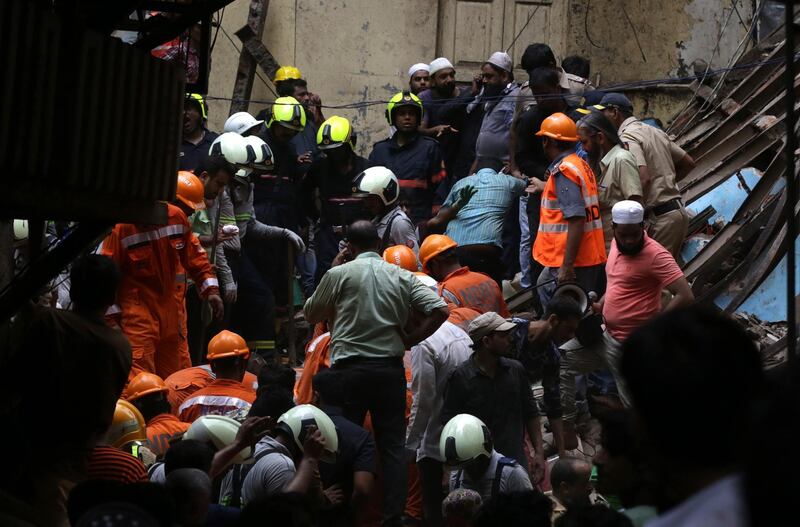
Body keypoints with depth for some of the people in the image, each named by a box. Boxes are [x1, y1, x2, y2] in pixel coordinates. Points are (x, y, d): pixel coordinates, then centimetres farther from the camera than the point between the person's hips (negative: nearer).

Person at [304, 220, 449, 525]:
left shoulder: (340, 274, -1)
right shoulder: (402, 277, 6)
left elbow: (310, 314, 11)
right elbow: (440, 310, -2)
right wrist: (411, 339, 5)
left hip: (350, 368, -2)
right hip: (390, 368, 2)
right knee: (392, 445, 5)